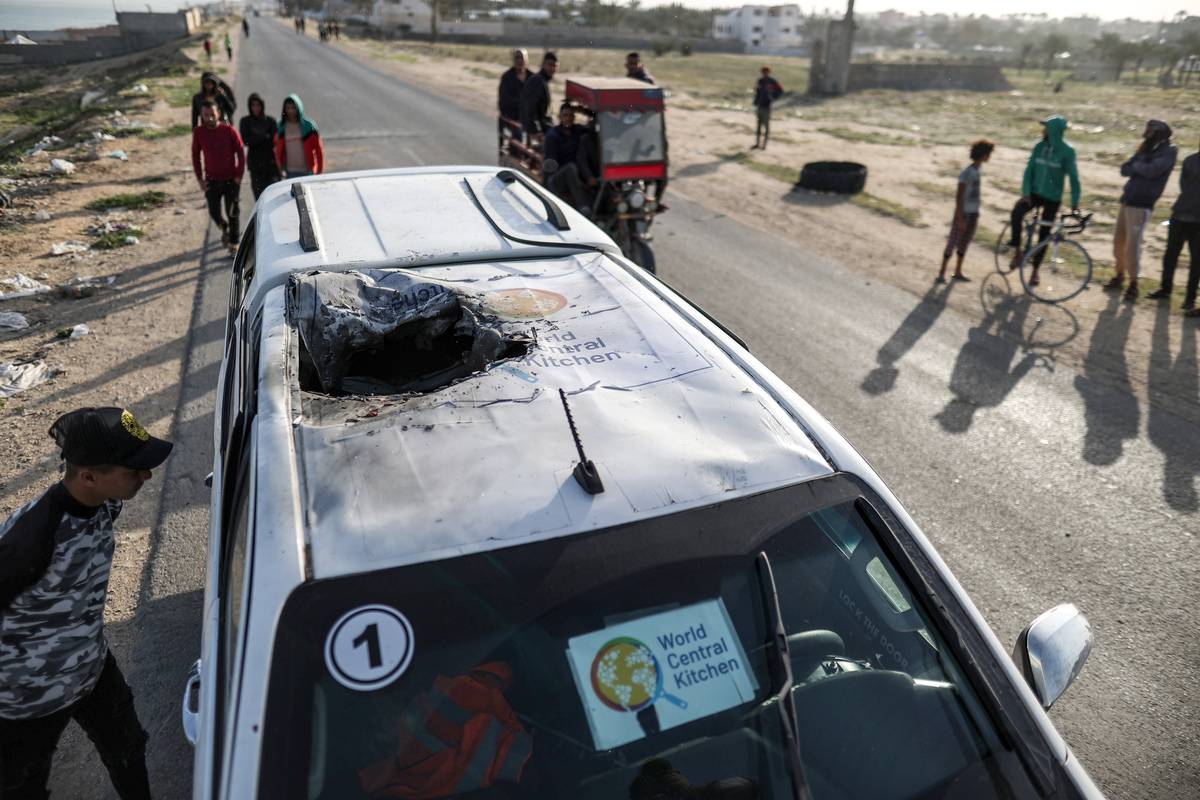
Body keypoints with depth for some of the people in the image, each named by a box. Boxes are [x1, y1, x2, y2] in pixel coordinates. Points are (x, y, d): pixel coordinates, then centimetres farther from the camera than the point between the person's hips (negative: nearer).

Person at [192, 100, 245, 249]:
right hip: (211, 180, 2)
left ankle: (233, 242, 14)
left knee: (232, 213, 0)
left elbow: (240, 153, -3)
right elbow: (195, 156, 6)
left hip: (231, 179, -2)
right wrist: (199, 179, 1)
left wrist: (239, 175, -7)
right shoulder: (198, 132, -3)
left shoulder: (228, 130, -9)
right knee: (214, 212, 4)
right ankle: (225, 229, 35)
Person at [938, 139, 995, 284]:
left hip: (974, 212, 8)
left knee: (965, 242, 13)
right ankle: (942, 273, 5)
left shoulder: (979, 169, 6)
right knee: (953, 242, -2)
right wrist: (960, 218, -20)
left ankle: (958, 272, 23)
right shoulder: (967, 172, -18)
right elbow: (959, 196, -19)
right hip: (964, 212, -8)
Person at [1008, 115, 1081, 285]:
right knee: (1016, 213, -28)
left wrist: (1075, 202, -16)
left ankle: (1035, 271, 16)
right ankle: (1017, 252, -16)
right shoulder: (1039, 147, -1)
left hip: (1053, 198, -2)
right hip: (1035, 193, 2)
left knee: (1044, 235, 2)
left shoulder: (1067, 152, -10)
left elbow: (1073, 177, -10)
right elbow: (1030, 170, -2)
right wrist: (1025, 192, -14)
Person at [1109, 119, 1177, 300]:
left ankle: (1133, 285, -1)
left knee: (1132, 245, -10)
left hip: (1141, 205, -7)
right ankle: (1119, 275, 29)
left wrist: (1136, 165, -5)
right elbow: (1125, 169, 8)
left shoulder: (1168, 153, -6)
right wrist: (1139, 166, -10)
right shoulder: (1146, 150, 17)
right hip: (1127, 200, 7)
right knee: (1118, 241, 12)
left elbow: (1151, 170, -22)